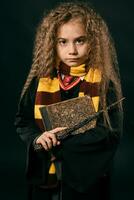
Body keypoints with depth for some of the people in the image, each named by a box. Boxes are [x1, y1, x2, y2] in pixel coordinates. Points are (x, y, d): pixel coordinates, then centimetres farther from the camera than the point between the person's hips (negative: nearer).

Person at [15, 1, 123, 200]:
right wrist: (37, 138, -15)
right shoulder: (41, 80, 0)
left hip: (85, 178, -3)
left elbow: (111, 133, -15)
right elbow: (22, 121, 7)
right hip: (44, 176, 3)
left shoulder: (104, 82, -9)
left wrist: (60, 142, -20)